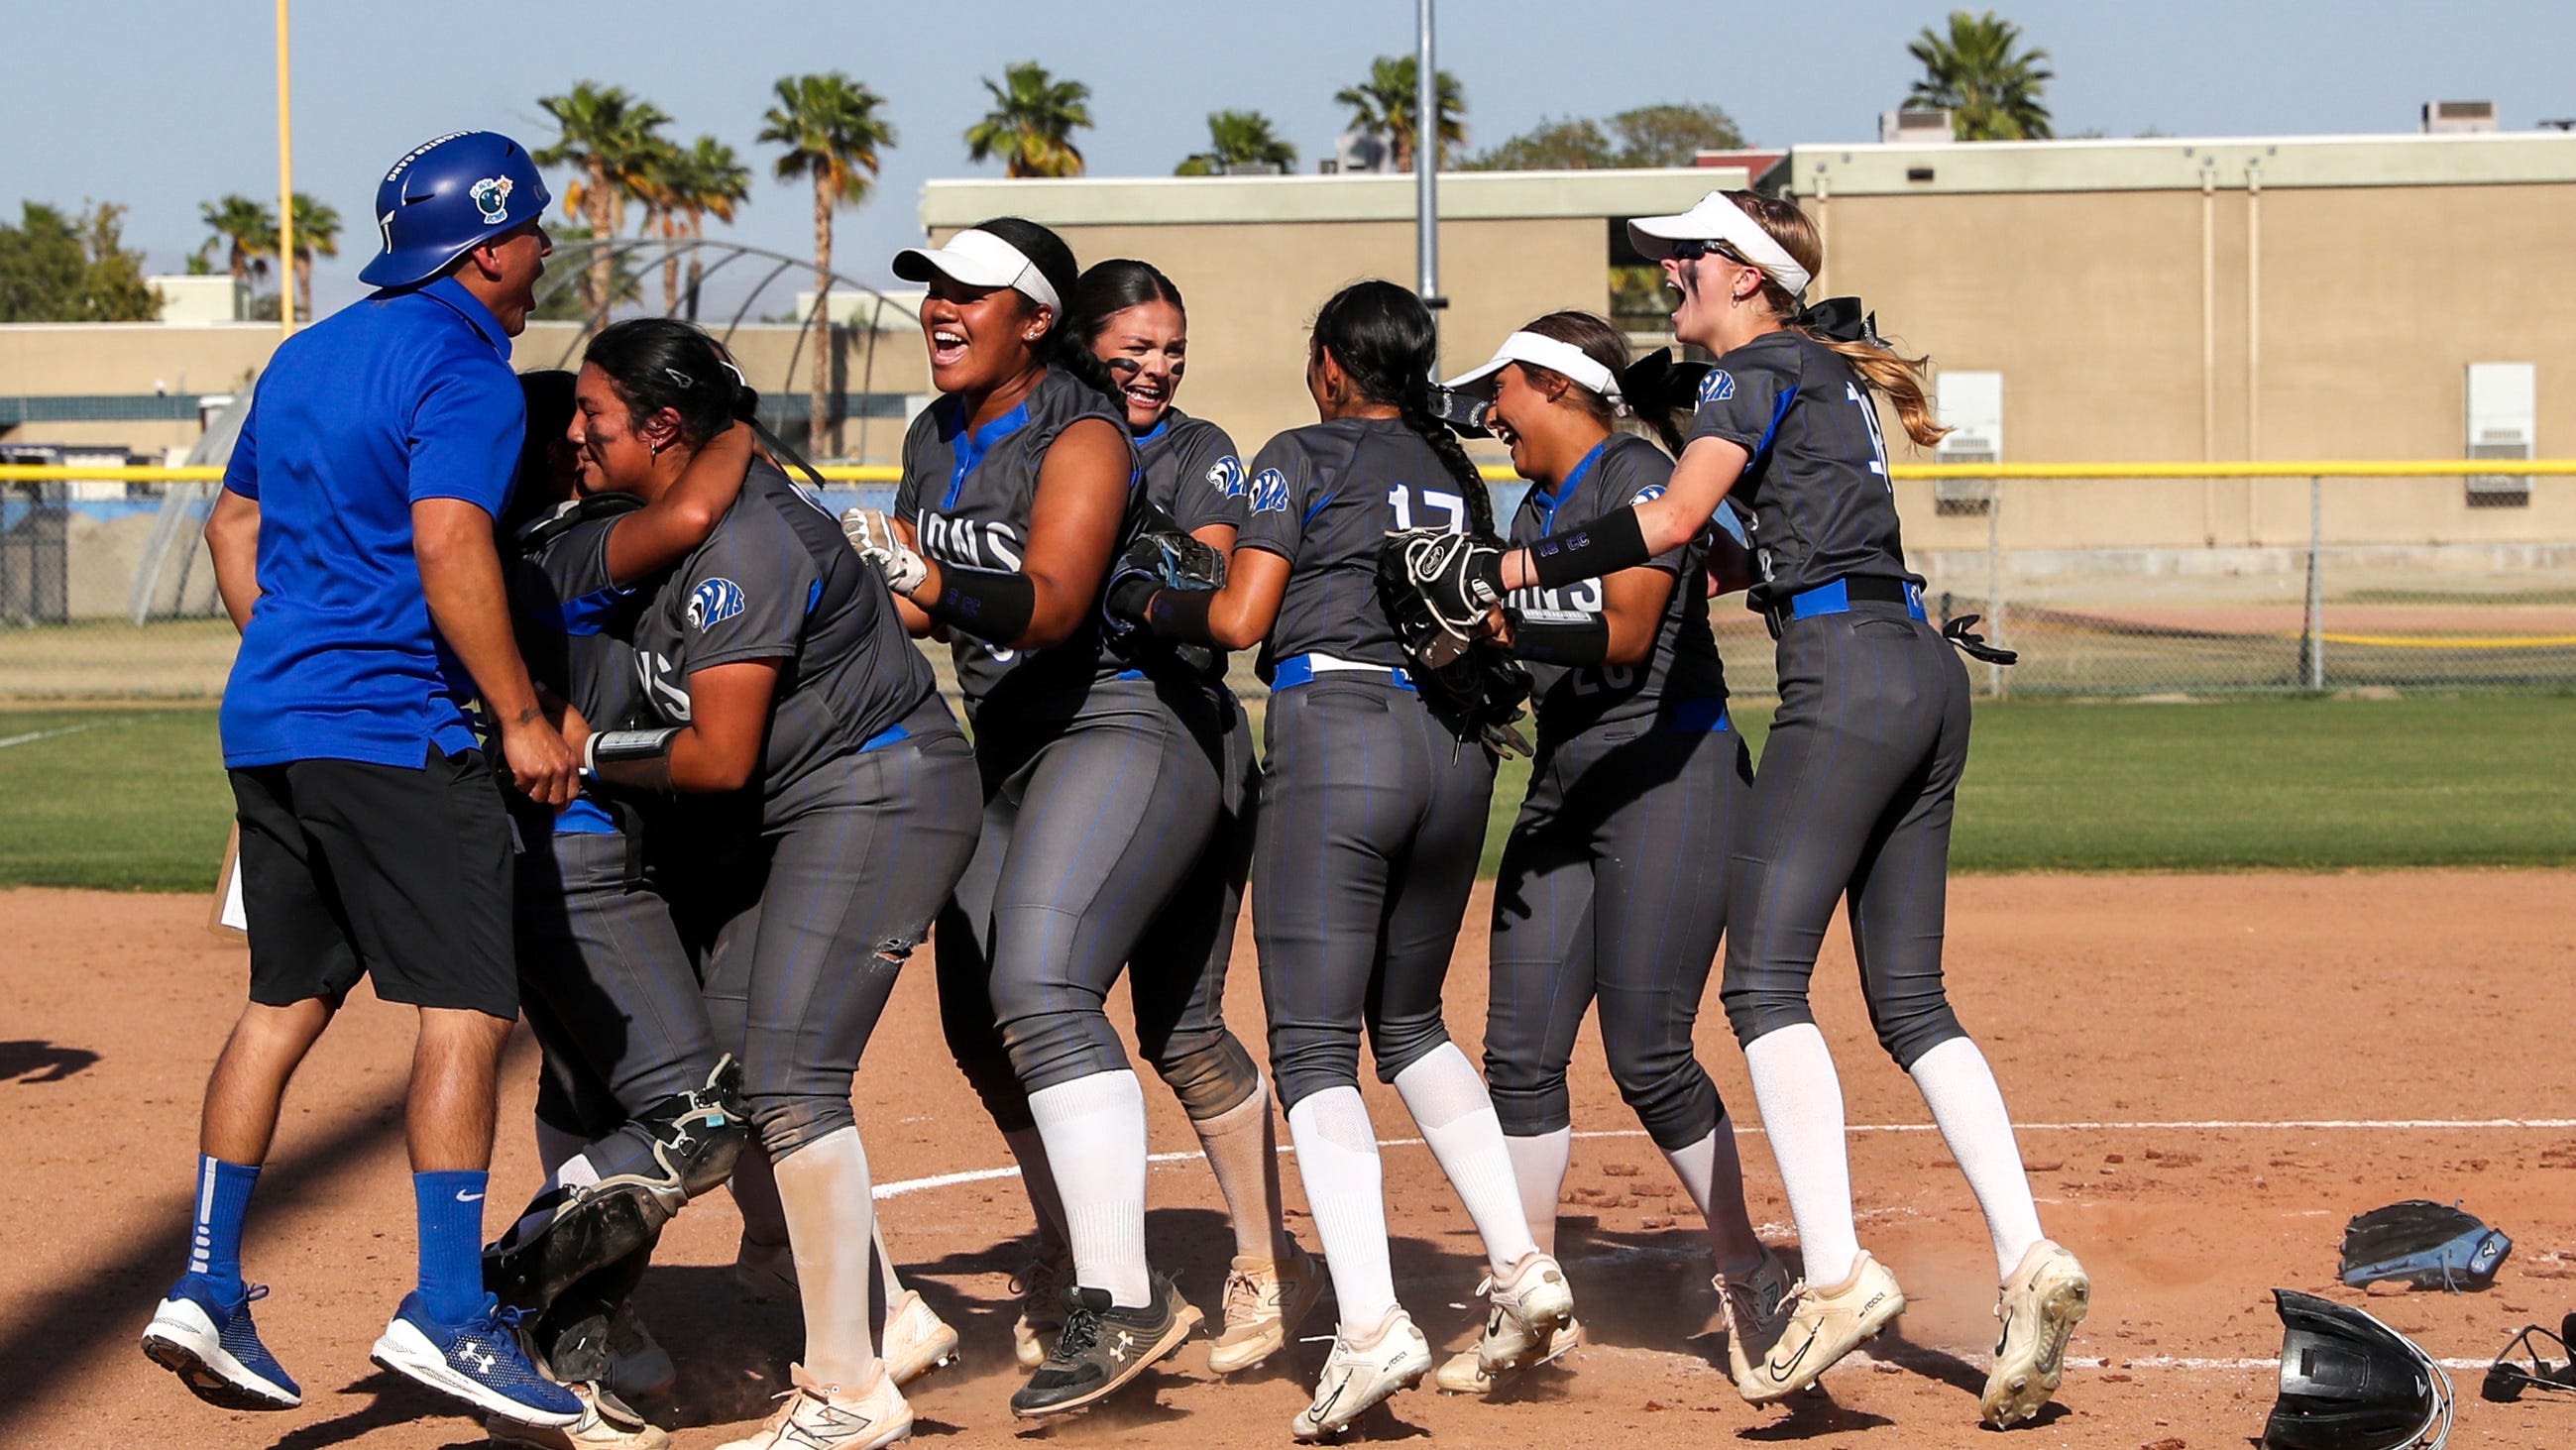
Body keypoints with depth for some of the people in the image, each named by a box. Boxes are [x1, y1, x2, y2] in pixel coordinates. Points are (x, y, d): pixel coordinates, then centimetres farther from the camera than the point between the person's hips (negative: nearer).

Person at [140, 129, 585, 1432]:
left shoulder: (308, 356, 18)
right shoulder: (464, 369, -10)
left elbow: (234, 522, 25)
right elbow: (449, 546, -22)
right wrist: (521, 718, -17)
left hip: (268, 723, 9)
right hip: (392, 729, -9)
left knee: (285, 1004, 14)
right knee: (466, 1011, -8)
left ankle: (207, 1289, 12)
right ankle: (446, 1315, -13)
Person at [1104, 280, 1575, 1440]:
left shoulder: (1303, 457, 2)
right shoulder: (1459, 474, 19)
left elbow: (1238, 619, -3)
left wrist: (1145, 604, 14)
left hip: (1335, 733, -6)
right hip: (1454, 745, 6)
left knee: (1314, 1048, -6)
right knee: (1409, 1021, 23)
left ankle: (1370, 1323, -22)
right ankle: (1520, 1267, 10)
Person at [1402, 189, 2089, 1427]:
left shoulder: (1759, 371, -3)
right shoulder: (1831, 373, 23)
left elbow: (1670, 522, -17)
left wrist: (1500, 572, -16)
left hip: (1846, 678, -9)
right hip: (1925, 675, 9)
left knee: (1765, 979, -10)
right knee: (1910, 1001, 7)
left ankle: (1838, 1272, -19)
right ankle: (2028, 1262, -4)